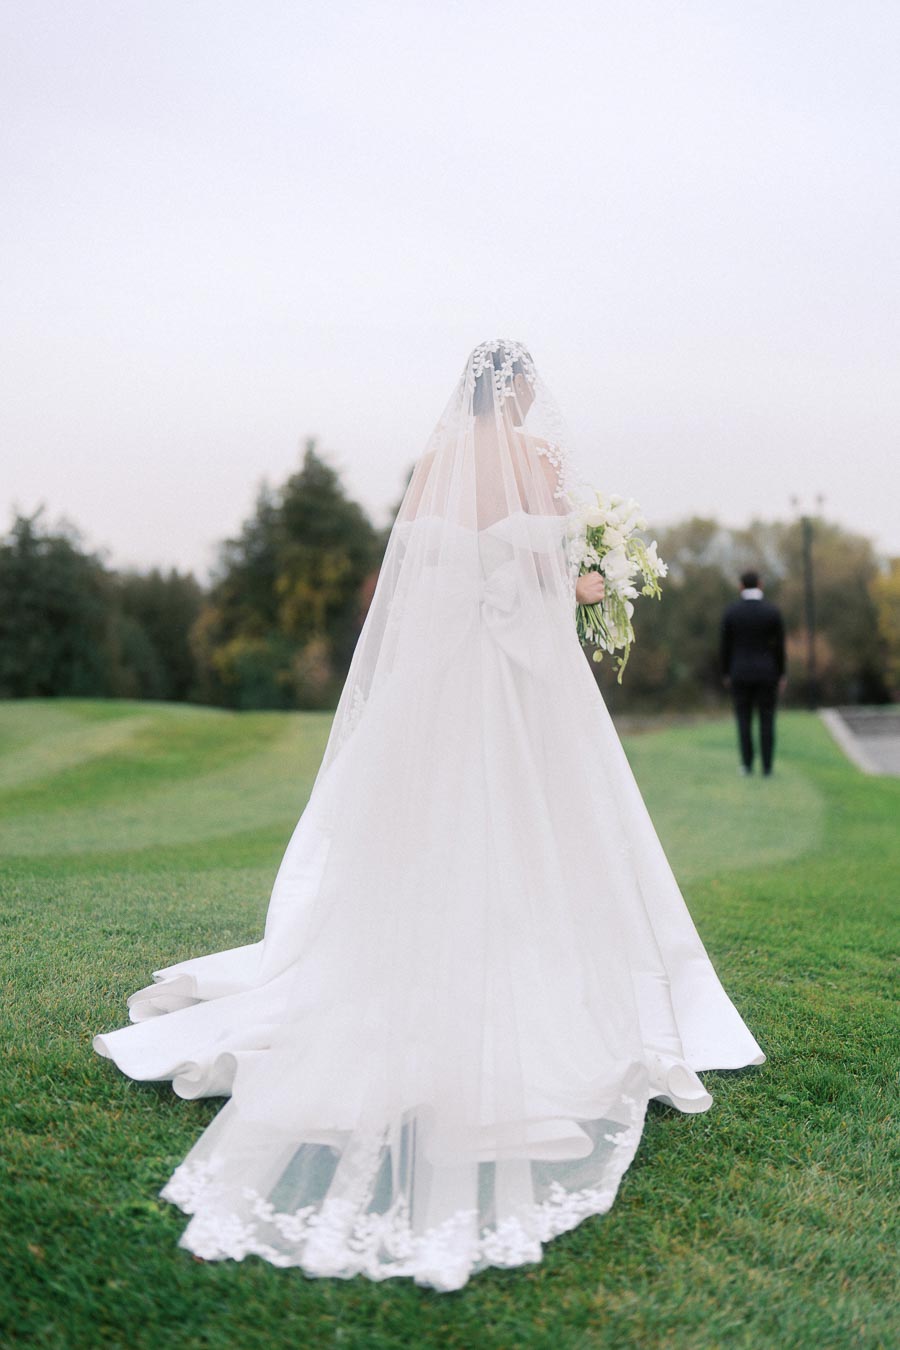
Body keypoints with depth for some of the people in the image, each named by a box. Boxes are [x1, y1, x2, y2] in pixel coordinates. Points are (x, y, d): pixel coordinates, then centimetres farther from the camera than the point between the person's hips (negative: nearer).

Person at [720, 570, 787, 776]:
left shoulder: (731, 611, -6)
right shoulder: (773, 612, -7)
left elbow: (724, 645, -3)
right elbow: (780, 646, -4)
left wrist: (725, 674, 8)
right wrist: (781, 675, 7)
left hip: (740, 674, 0)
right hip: (766, 674, 0)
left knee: (744, 719, 9)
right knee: (767, 721, 6)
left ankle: (747, 764, 9)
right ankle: (767, 767, 6)